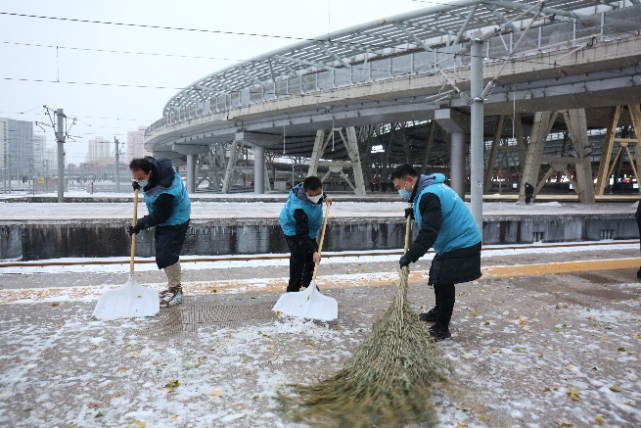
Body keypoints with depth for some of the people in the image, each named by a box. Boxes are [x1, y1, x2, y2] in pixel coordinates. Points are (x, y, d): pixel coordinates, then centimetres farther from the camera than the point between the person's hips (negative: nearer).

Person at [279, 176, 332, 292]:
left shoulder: (312, 188, -25)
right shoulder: (299, 208, -44)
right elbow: (302, 234, -41)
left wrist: (325, 197, 6)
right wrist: (314, 251, -45)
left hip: (309, 226, 8)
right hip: (293, 228, -8)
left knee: (311, 255, 13)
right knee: (298, 256, -18)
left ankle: (307, 282, 31)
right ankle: (293, 289, -8)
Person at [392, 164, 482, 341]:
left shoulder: (429, 195, -26)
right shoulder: (428, 187, 8)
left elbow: (429, 232, -31)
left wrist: (409, 256, -28)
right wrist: (414, 212, 6)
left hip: (461, 245, -11)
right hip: (454, 242, 11)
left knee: (444, 283, -6)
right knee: (438, 278, 21)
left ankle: (442, 329, 6)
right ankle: (438, 312, 40)